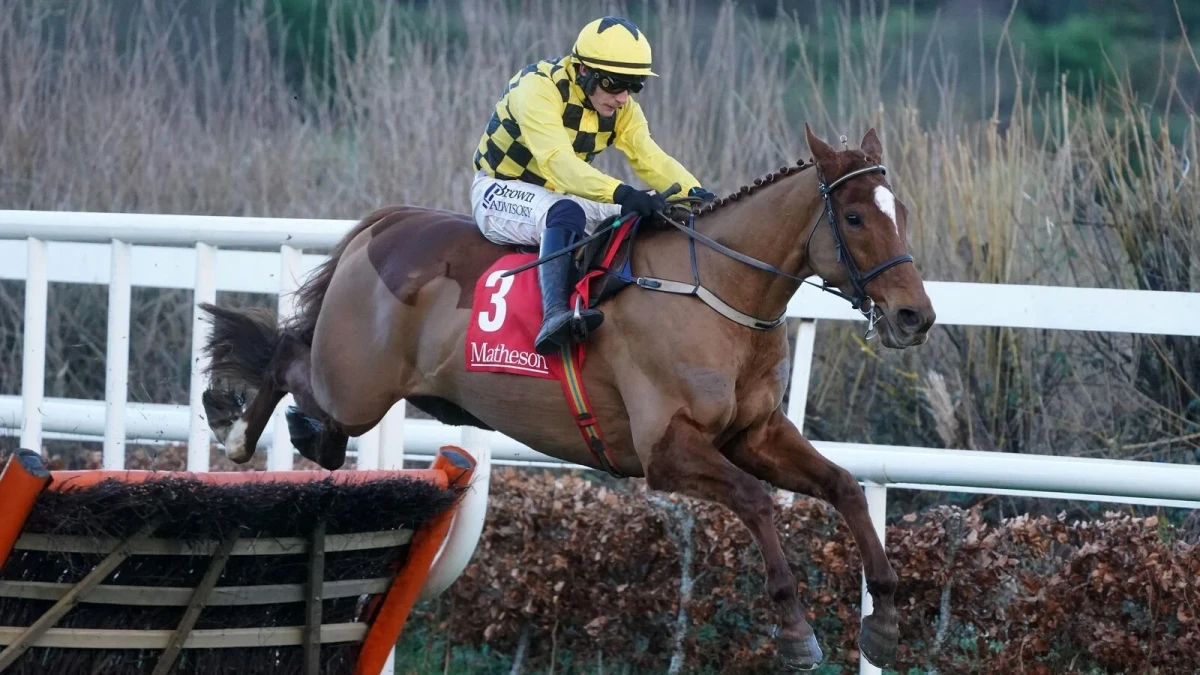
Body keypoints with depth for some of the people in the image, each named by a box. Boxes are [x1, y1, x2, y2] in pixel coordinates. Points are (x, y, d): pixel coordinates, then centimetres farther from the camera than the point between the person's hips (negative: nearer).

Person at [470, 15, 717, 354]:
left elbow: (650, 158, -13)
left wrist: (693, 193, -33)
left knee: (644, 217, -8)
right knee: (565, 212, -38)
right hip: (502, 193, -8)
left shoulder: (622, 108, -3)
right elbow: (557, 160, -39)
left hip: (555, 196, 8)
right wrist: (620, 193, -53)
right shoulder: (538, 88, -26)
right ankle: (554, 316, -53)